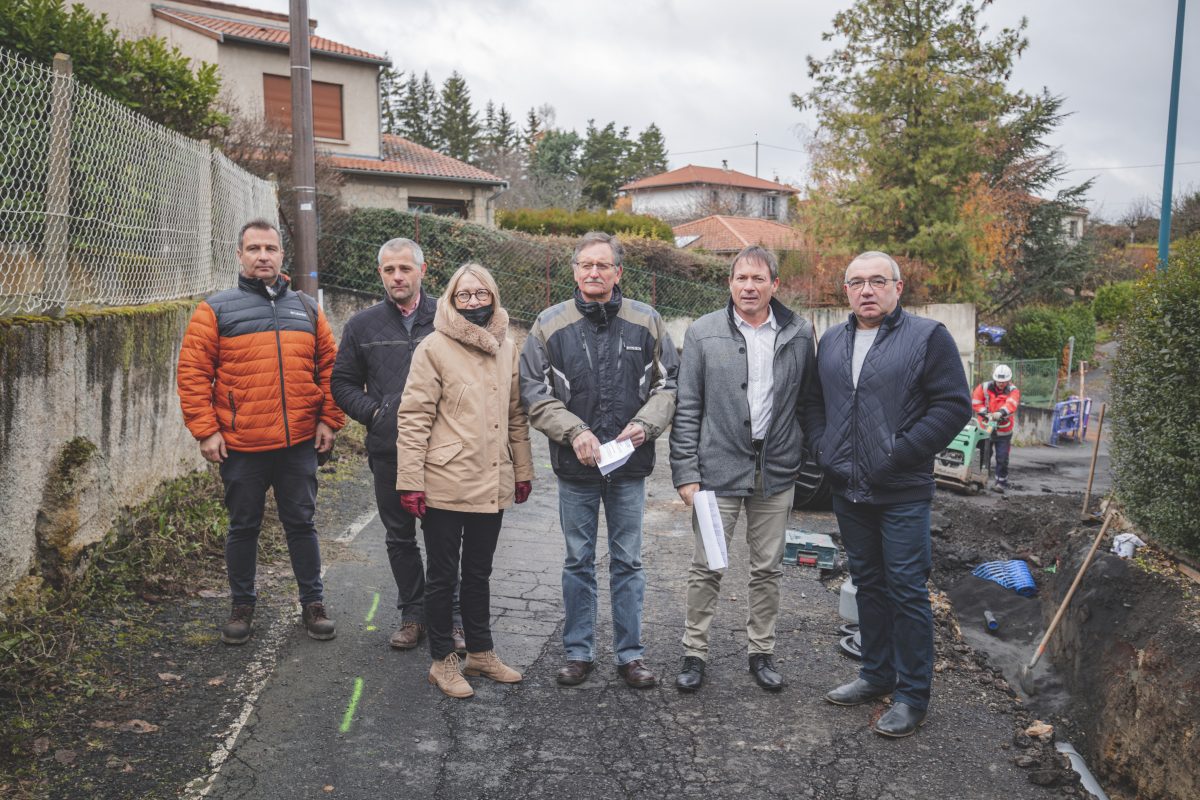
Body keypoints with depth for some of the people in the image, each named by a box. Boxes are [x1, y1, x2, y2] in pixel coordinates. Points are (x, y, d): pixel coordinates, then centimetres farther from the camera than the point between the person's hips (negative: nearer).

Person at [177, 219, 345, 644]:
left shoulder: (307, 309, 9)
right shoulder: (216, 310, 0)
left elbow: (329, 367, 11)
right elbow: (192, 374, -4)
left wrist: (328, 420, 3)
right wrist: (205, 430, -10)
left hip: (299, 443, 2)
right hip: (240, 445, -2)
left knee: (301, 523, 11)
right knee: (243, 528, 11)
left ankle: (313, 603, 23)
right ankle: (242, 606, 27)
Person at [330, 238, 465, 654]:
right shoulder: (363, 325, 6)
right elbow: (342, 383, 11)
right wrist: (373, 413, -3)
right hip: (388, 451, 3)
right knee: (399, 536, 12)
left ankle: (450, 615, 17)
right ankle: (413, 613, 26)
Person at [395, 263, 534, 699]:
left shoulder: (507, 347, 8)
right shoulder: (434, 347, -8)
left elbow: (516, 414, 13)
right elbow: (413, 417, -10)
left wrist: (523, 470, 13)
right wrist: (411, 480, -13)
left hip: (493, 484, 5)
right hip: (446, 484, -5)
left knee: (478, 572, 18)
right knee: (442, 575, 9)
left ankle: (481, 652, 32)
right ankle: (442, 660, 24)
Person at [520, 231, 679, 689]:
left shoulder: (647, 322, 2)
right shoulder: (550, 325, 0)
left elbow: (667, 385, 6)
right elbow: (535, 394, -1)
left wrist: (645, 424, -12)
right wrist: (574, 432, -15)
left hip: (630, 464, 1)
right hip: (575, 466, 0)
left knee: (628, 562, 10)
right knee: (578, 562, 11)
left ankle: (630, 654, 23)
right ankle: (578, 652, 25)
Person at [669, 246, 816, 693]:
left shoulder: (799, 334, 4)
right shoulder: (703, 333, -2)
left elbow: (808, 401, 9)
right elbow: (686, 408, -2)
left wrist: (806, 461, 4)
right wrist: (686, 471, -7)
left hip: (777, 471, 2)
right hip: (718, 468, -2)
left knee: (768, 569, 13)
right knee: (706, 568, 5)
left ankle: (761, 652, 28)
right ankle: (695, 653, 21)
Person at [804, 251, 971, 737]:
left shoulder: (927, 337, -6)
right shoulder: (831, 342, 12)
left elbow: (954, 404, -11)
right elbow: (813, 401, 20)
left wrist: (901, 454, -16)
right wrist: (824, 449, 4)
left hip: (902, 494, -6)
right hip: (848, 492, 6)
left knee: (907, 590, 0)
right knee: (868, 584, 17)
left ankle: (912, 694, 12)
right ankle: (877, 674, 31)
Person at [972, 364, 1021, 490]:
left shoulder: (1013, 391, -6)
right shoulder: (984, 387, -4)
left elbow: (1011, 404, -26)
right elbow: (975, 402, -7)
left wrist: (1001, 413, -45)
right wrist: (986, 413, -22)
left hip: (1004, 431, -1)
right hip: (986, 427, 1)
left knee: (1002, 458, -1)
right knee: (983, 456, 10)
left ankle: (1001, 481, 12)